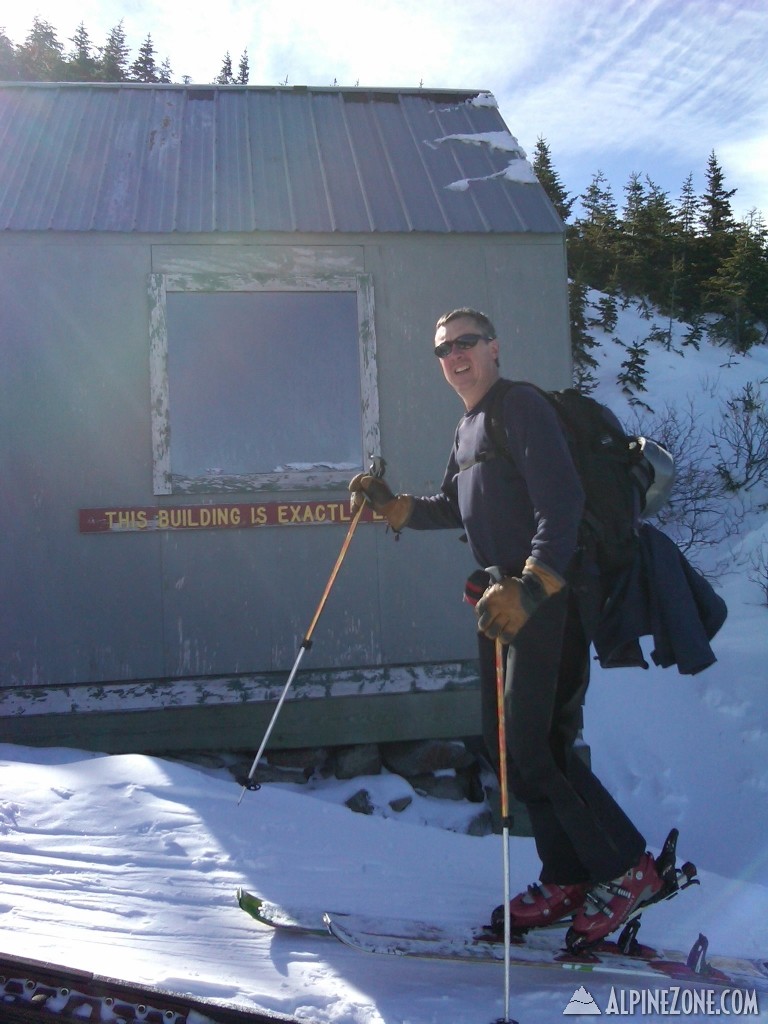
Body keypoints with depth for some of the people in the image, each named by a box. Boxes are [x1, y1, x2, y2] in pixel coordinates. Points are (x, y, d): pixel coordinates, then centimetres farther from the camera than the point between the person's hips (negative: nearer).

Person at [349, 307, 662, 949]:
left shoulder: (522, 407, -10)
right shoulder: (468, 426, 19)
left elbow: (562, 503, -22)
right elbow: (454, 509, 30)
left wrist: (531, 587, -33)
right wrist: (392, 506, 16)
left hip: (552, 598, -10)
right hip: (505, 599, 10)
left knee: (538, 746, -12)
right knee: (507, 744, 10)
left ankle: (628, 868, 6)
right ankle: (566, 881, 22)